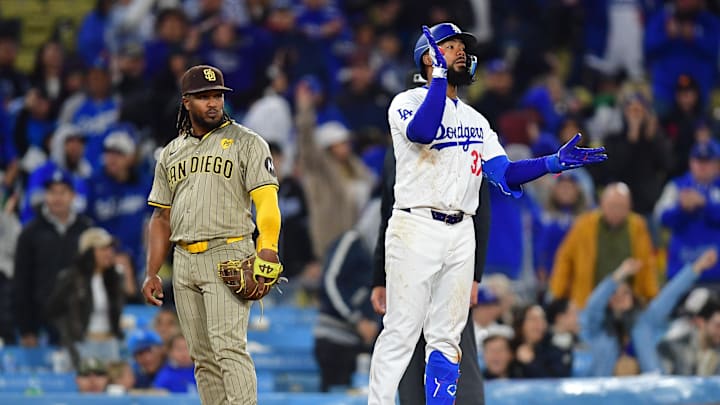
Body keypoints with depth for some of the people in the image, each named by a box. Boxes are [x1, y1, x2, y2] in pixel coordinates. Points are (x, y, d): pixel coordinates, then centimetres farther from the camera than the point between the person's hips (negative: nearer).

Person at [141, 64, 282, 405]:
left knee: (228, 346, -17)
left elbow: (266, 200, -9)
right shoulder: (171, 153, 17)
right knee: (202, 356, 5)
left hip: (228, 257, -6)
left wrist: (268, 248, -24)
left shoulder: (246, 143, 2)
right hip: (184, 260, 6)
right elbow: (162, 218, 20)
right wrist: (152, 273, 11)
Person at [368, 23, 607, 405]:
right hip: (416, 228, -7)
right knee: (401, 332, -11)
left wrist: (556, 162, 0)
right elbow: (421, 132, -24)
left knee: (446, 337, 6)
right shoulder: (408, 102, -1)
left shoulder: (475, 119, 21)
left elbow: (504, 173, 13)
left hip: (461, 233, 7)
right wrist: (441, 72, -20)